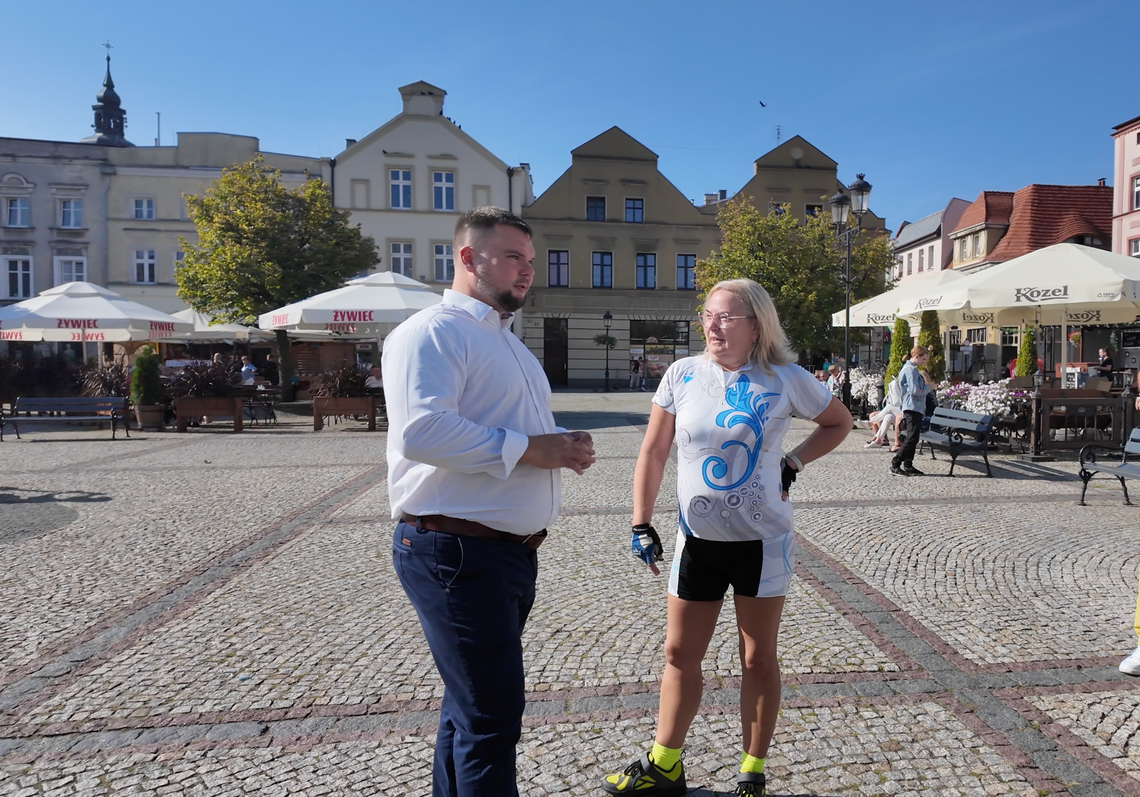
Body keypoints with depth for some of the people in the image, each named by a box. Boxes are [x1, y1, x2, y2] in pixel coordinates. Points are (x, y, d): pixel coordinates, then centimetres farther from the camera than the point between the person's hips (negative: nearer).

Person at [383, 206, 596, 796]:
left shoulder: (507, 341, 20)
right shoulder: (432, 332, -12)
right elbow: (423, 431, -27)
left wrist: (564, 445, 7)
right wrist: (528, 448, -21)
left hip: (513, 550, 10)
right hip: (458, 552, -10)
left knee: (472, 704, 21)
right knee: (492, 715, -3)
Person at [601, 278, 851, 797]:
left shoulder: (786, 380, -7)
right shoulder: (683, 374, -3)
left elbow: (839, 423, 10)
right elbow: (653, 452, 1)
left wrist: (791, 464, -3)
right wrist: (642, 525, -3)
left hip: (762, 541, -2)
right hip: (698, 539, 2)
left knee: (758, 659, 11)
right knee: (680, 654, 11)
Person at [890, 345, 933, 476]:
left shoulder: (910, 368, 19)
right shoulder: (911, 370, -14)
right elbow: (914, 391, -21)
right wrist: (928, 387, -8)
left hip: (914, 408, 11)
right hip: (913, 408, -11)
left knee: (912, 438, 11)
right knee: (911, 438, -11)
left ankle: (908, 465, 15)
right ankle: (895, 464, -10)